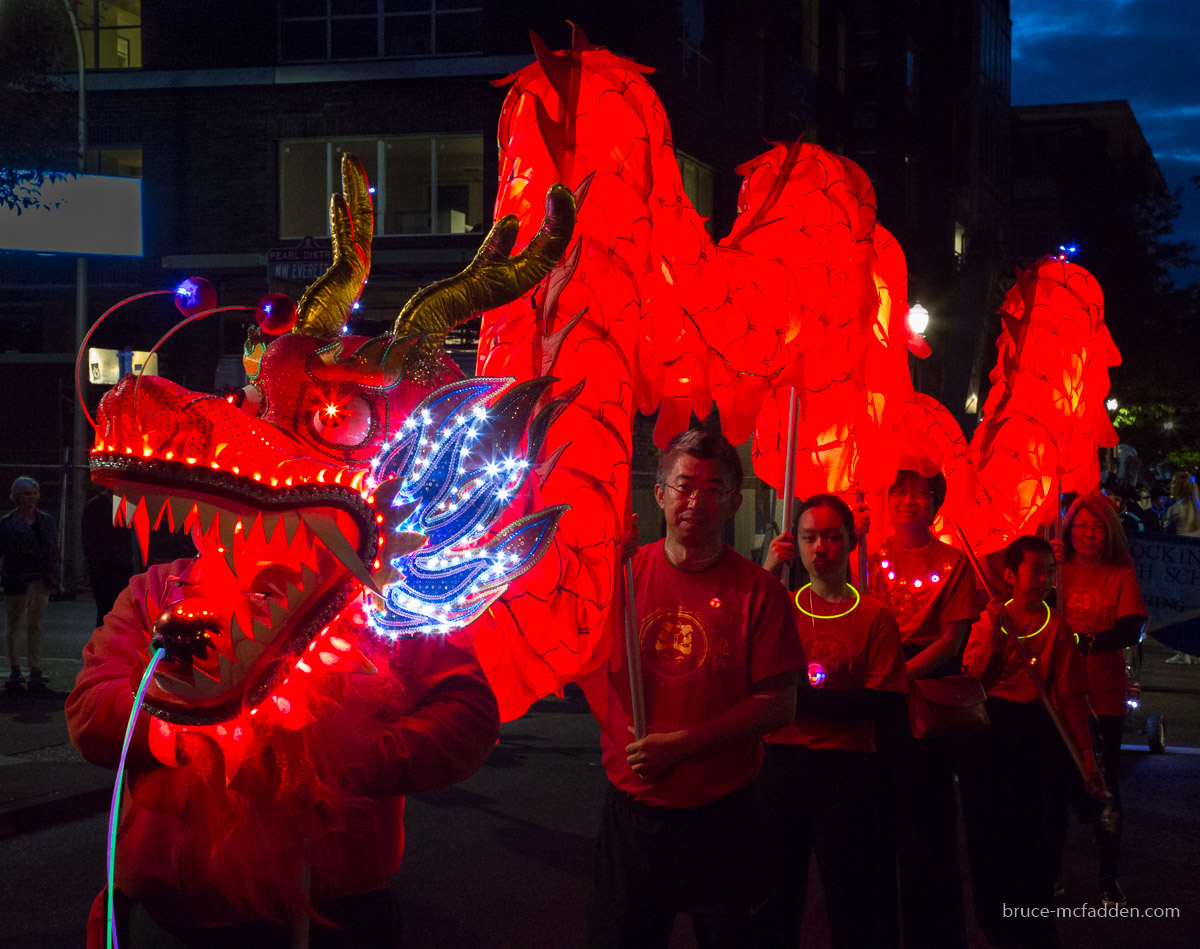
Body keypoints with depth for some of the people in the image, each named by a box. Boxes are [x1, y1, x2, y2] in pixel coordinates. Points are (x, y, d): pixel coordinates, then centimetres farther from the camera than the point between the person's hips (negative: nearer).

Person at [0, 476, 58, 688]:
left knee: (36, 625, 4)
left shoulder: (45, 520, 9)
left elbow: (53, 549, 12)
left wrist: (52, 575, 6)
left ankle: (36, 671, 4)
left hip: (40, 581, 3)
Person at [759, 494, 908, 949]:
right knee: (777, 898, 8)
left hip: (847, 768, -2)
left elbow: (882, 698, -7)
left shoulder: (874, 616, 1)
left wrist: (802, 697, -15)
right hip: (781, 761, 2)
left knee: (852, 906, 3)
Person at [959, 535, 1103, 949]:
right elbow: (971, 680, 2)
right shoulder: (988, 622, 10)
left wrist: (1086, 754, -6)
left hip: (1035, 736, -3)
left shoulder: (1056, 627, 3)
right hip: (987, 735, 3)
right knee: (986, 836, 6)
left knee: (1030, 838, -5)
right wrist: (993, 635, -10)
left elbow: (1071, 694, -1)